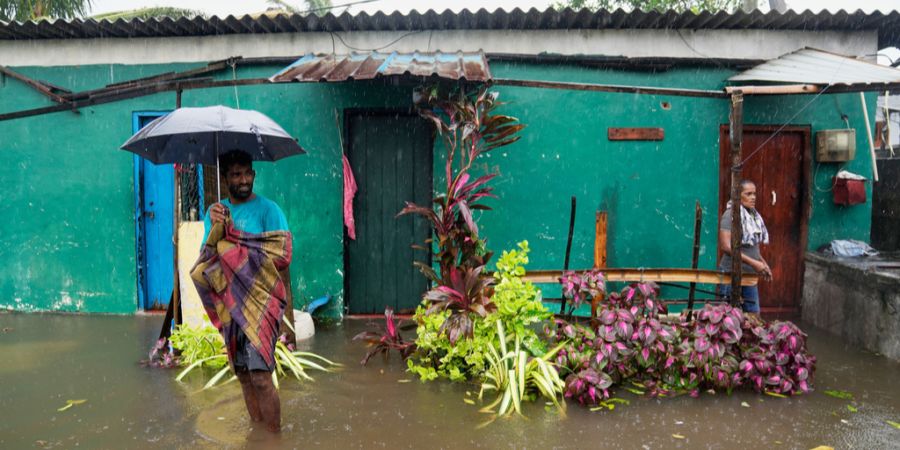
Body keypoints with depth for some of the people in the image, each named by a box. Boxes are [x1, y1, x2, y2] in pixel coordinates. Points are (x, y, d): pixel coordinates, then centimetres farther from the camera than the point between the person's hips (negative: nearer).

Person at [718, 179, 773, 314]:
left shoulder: (754, 215, 11)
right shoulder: (730, 214, -13)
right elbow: (726, 246, -21)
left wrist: (763, 263, 8)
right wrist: (753, 263, -21)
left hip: (750, 274, 8)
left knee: (753, 313, 11)